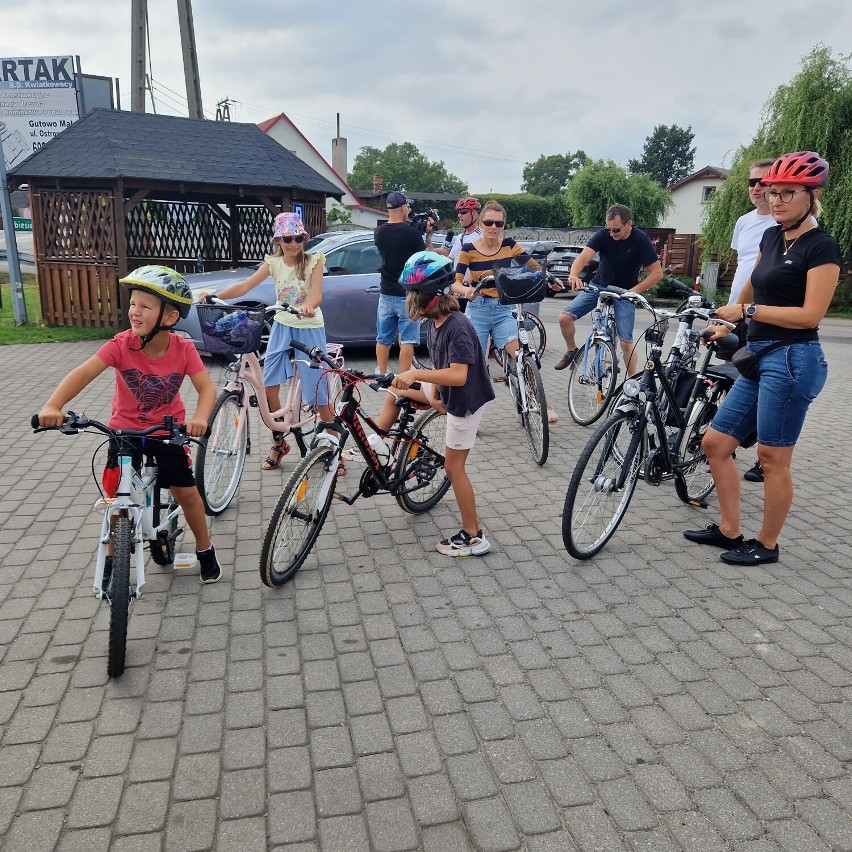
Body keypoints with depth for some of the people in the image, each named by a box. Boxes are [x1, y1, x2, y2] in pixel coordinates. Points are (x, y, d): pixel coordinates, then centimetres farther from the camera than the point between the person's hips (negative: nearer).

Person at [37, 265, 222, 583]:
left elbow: (206, 386, -25)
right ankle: (112, 557, 25)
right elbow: (84, 372, -32)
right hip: (125, 429, 0)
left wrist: (200, 417, -46)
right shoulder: (121, 344, -21)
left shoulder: (183, 349, -19)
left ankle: (205, 549, 24)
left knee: (187, 491, 1)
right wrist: (53, 405, -48)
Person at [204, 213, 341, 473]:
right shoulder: (273, 262, -1)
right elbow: (244, 286, -11)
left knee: (319, 392, -4)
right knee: (269, 387, -1)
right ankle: (278, 443, 19)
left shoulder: (313, 260, -9)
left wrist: (308, 306, -47)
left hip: (309, 329, -4)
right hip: (282, 327, 4)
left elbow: (317, 295, -24)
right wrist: (215, 296, -26)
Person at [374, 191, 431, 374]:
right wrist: (428, 235, 7)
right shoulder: (411, 232, -15)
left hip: (386, 293, 5)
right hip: (407, 294, -5)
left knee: (383, 339, 12)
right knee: (407, 340, 1)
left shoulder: (379, 232, 1)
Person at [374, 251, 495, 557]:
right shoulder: (435, 322, -1)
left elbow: (459, 375, -38)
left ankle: (473, 537, 10)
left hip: (465, 400, -9)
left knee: (453, 467, -1)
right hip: (446, 392, 9)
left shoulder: (457, 327, -29)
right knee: (396, 392, 12)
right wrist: (432, 391, -3)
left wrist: (416, 374, -43)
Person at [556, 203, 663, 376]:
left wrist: (633, 291, -26)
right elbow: (584, 256, -28)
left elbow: (657, 273, -17)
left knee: (626, 342, -8)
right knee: (565, 318, -12)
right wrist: (573, 275, -48)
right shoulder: (604, 234, -14)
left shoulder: (641, 240, -18)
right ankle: (571, 351, 16)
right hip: (598, 285, 2)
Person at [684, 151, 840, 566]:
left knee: (772, 459, 0)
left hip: (791, 360, -8)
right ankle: (728, 530, 21)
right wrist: (728, 324, 33)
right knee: (715, 443, 8)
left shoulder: (821, 247, -9)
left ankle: (766, 544, 17)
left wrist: (747, 310, -15)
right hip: (759, 358, 8)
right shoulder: (772, 237, 14)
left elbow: (810, 315, -16)